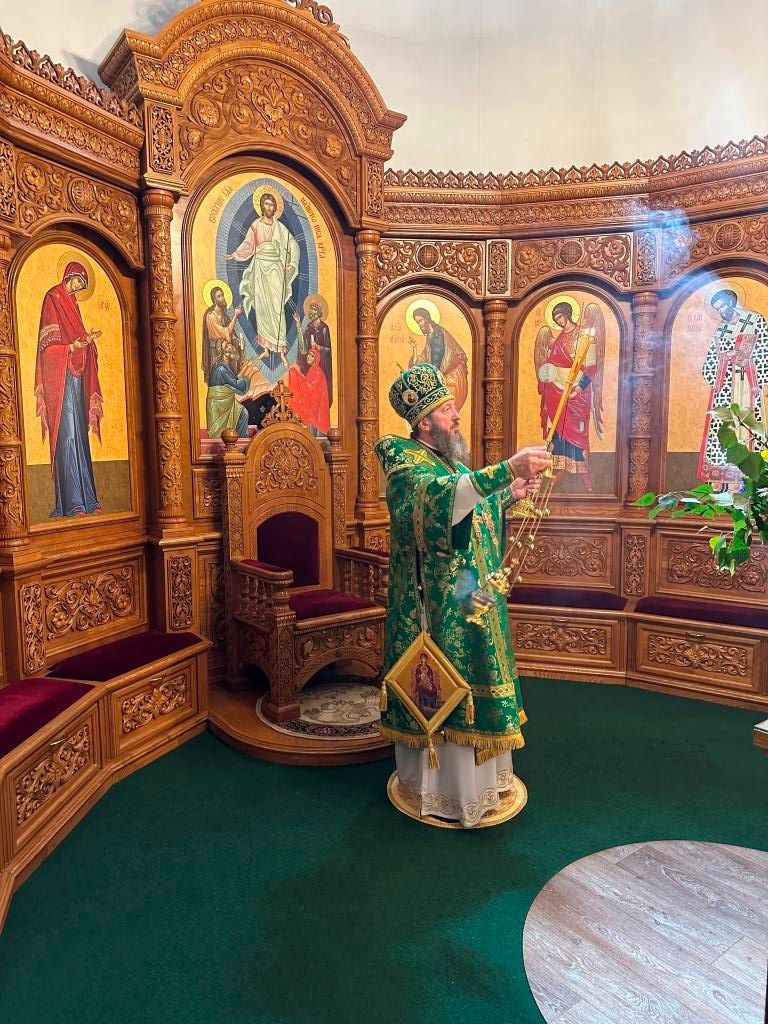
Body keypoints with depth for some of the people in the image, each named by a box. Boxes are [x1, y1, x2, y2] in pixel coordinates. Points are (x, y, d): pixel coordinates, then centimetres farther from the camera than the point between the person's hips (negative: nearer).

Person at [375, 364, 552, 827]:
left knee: (467, 682, 18)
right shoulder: (405, 459, -15)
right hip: (439, 603, -9)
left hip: (469, 598, 9)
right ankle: (444, 787, 16)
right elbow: (442, 498, -36)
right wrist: (507, 468, -43)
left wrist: (509, 493, 8)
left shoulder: (447, 459, 13)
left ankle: (473, 772, 34)